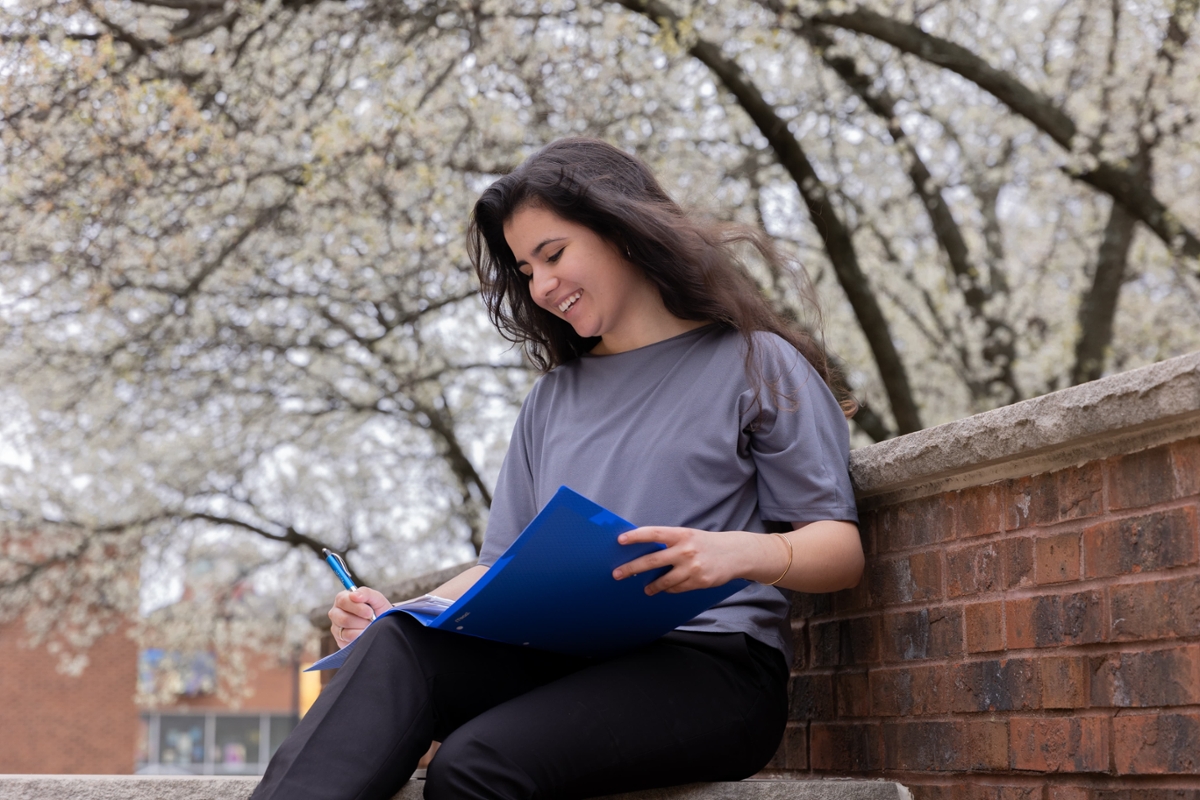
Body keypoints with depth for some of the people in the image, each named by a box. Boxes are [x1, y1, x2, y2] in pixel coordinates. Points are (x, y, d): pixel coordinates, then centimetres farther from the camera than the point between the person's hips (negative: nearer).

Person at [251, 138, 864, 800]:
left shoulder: (756, 366, 9)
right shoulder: (553, 398, 26)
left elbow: (840, 549, 1)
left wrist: (740, 552, -21)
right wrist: (401, 614, 0)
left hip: (712, 662, -4)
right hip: (566, 660, 5)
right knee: (397, 645, -28)